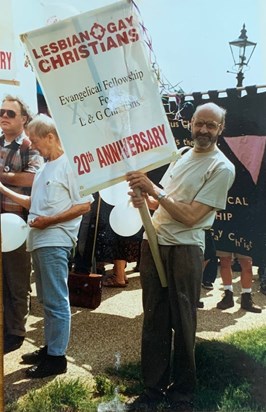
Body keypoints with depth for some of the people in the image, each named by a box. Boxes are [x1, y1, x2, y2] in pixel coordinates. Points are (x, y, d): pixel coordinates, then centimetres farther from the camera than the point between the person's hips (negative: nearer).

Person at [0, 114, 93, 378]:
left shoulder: (69, 165, -9)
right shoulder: (44, 170, 19)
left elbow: (84, 205, -13)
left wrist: (50, 220, -17)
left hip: (55, 242, -9)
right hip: (38, 241, 10)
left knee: (56, 301, -4)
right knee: (46, 300, 16)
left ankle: (57, 357, 4)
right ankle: (49, 347, 27)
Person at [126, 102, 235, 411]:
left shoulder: (222, 168, -9)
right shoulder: (181, 155, 14)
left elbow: (191, 216, -16)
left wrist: (153, 189, -18)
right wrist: (144, 199, -2)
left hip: (184, 250, -6)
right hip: (153, 243, 6)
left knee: (182, 323, 4)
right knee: (153, 319, 11)